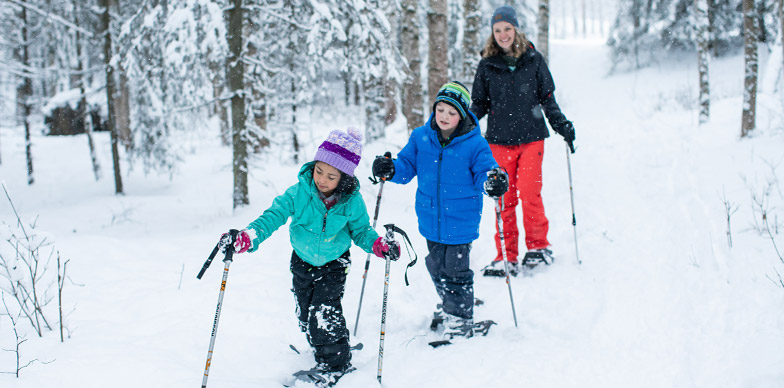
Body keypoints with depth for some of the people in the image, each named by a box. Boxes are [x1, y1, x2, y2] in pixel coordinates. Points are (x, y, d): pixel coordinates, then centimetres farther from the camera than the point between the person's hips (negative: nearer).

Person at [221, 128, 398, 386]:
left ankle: (337, 363, 7)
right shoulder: (299, 193, -22)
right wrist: (246, 239, -39)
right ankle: (323, 359, 29)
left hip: (334, 263, -3)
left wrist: (379, 246, -24)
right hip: (303, 262, 3)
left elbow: (361, 230, -4)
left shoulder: (352, 201, -20)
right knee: (306, 315, 10)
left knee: (324, 312, -13)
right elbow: (273, 216, -24)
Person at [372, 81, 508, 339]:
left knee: (455, 270, 2)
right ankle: (449, 306, 44)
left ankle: (461, 319, 20)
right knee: (436, 266, 20)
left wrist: (494, 182, -32)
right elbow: (407, 166, 6)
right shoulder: (420, 138, -2)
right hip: (431, 219, 5)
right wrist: (390, 170, -15)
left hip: (460, 220, -4)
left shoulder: (474, 144, -13)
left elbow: (483, 174, -10)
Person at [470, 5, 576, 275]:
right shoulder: (487, 65, 5)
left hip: (531, 136, -1)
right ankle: (506, 256, 8)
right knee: (505, 198, 0)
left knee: (530, 194, -9)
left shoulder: (533, 60, 3)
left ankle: (538, 246, 11)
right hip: (499, 140, 1)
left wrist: (562, 125, -1)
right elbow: (480, 104, 11)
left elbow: (547, 98, 10)